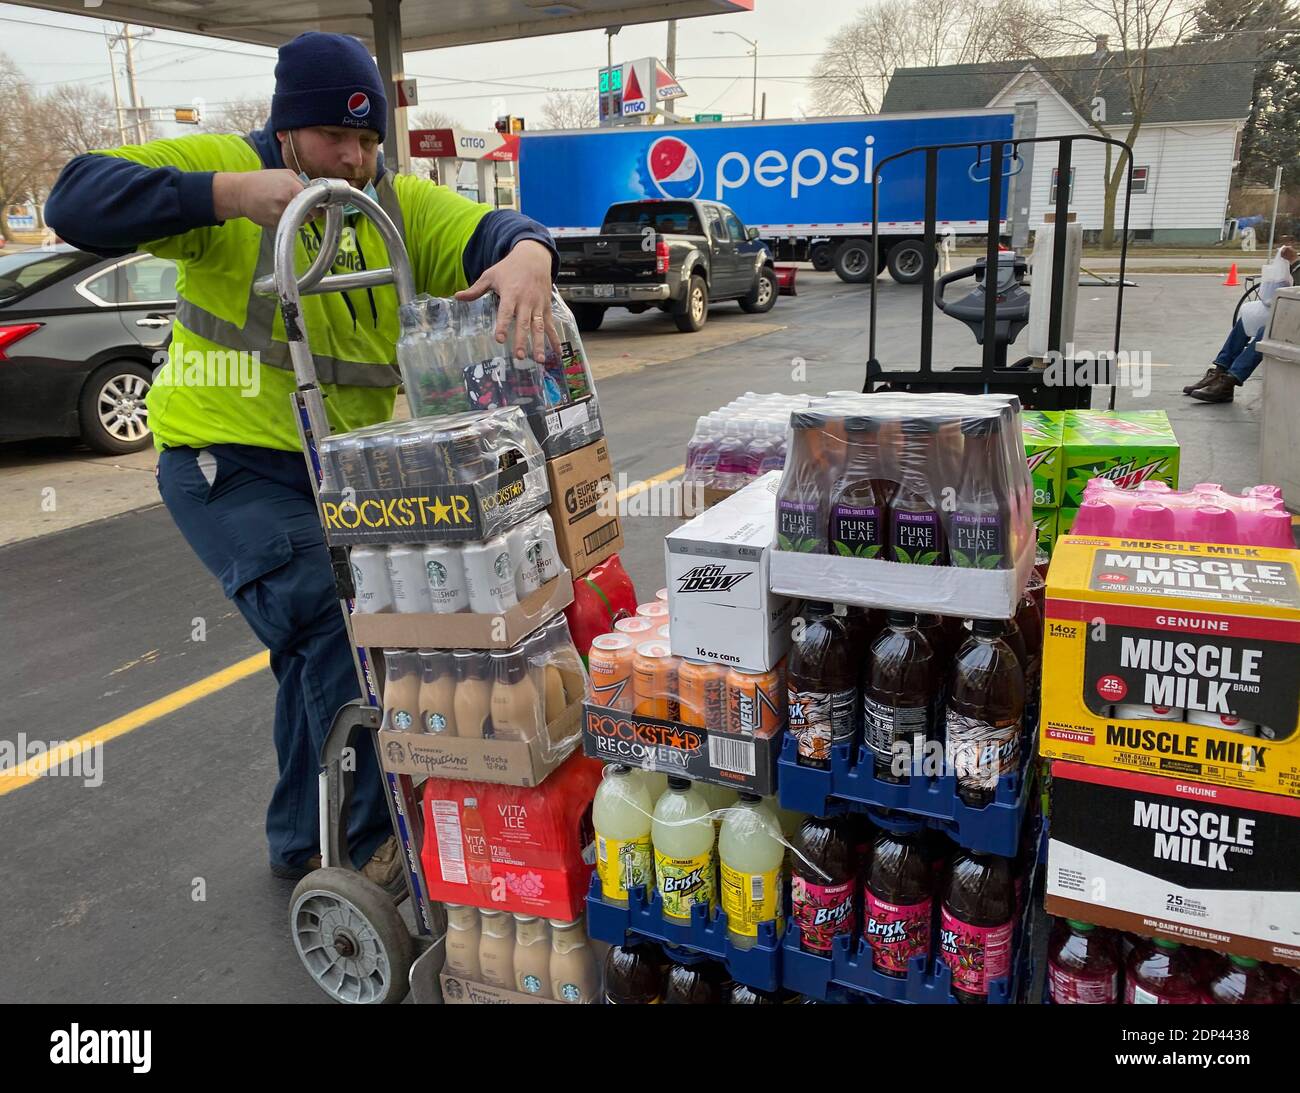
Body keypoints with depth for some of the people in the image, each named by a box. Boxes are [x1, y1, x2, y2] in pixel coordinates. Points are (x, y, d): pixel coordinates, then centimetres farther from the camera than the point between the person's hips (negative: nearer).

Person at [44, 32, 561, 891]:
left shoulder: (402, 206, 0)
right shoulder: (224, 168, -8)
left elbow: (489, 231, -15)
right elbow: (77, 202, -19)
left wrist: (527, 254, -40)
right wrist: (225, 194, -31)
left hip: (338, 469, 6)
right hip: (226, 465, -5)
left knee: (320, 648, 15)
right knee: (333, 625, -22)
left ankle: (301, 843, 39)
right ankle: (377, 841, -5)